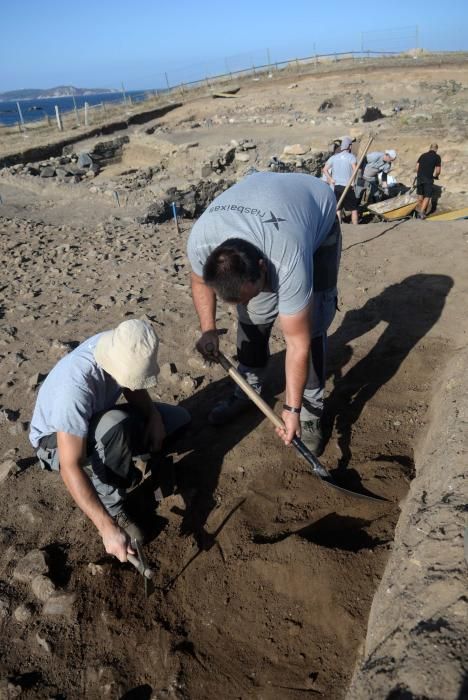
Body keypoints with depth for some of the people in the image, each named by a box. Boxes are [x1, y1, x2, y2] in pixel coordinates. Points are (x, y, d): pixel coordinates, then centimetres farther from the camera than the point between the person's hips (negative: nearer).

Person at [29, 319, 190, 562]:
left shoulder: (123, 348, -22)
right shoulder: (75, 386, -41)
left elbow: (133, 389, 1)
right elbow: (71, 466, -41)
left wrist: (154, 416, -17)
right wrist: (108, 528, -43)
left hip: (100, 418, 6)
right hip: (56, 440, -6)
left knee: (179, 418, -1)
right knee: (115, 425, -39)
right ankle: (112, 509, -17)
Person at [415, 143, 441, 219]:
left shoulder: (423, 155, 12)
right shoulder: (437, 157, 0)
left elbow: (417, 167, 9)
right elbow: (438, 171, -4)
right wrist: (435, 176, 15)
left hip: (420, 177, 4)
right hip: (429, 179, -4)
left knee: (420, 195, 17)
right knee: (427, 196, 2)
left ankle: (419, 211, 27)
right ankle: (422, 212, -11)